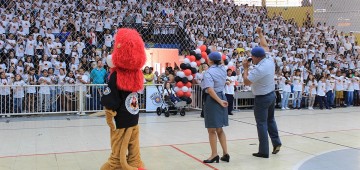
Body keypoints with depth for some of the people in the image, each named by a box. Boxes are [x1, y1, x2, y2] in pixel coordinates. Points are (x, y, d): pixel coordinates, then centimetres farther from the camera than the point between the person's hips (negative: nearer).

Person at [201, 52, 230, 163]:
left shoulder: (208, 73, -15)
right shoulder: (223, 69, 4)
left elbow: (210, 90, -25)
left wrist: (220, 101, -22)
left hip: (213, 100, -8)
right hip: (222, 97, 8)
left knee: (212, 130, 4)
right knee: (219, 129, 17)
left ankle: (214, 155, 12)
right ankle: (225, 154, 19)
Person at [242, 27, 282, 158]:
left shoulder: (259, 69, -26)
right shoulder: (270, 61, -3)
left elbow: (246, 82, -20)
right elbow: (265, 46, 13)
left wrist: (245, 68, -10)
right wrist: (260, 33, 23)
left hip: (262, 98, -8)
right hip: (272, 94, 8)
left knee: (261, 123, -1)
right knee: (270, 119, 23)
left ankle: (264, 151, 5)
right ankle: (276, 142, 25)